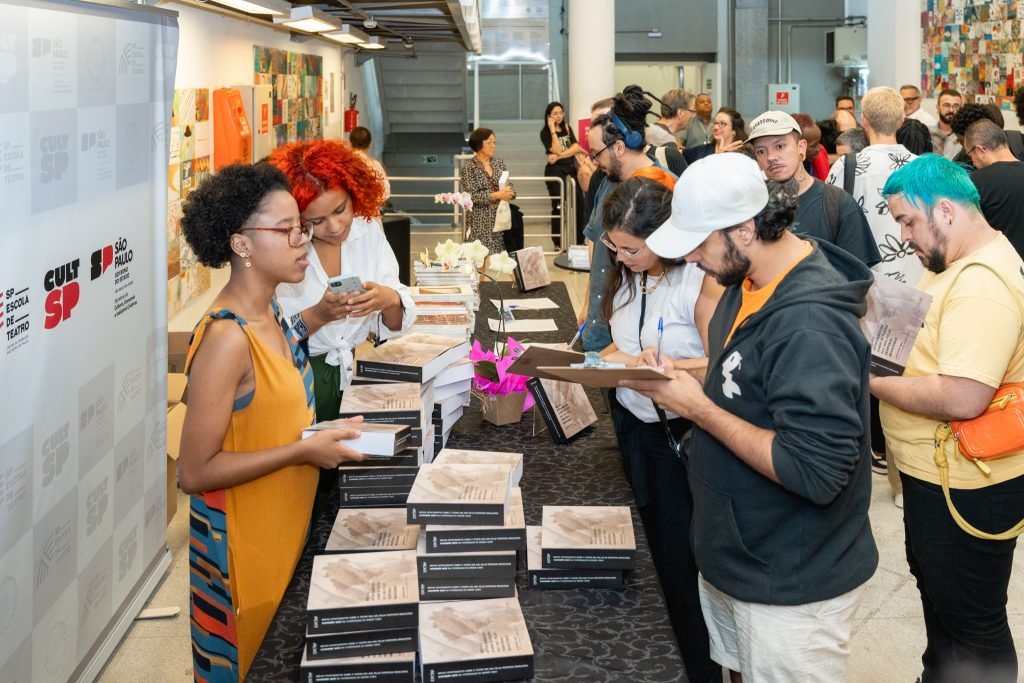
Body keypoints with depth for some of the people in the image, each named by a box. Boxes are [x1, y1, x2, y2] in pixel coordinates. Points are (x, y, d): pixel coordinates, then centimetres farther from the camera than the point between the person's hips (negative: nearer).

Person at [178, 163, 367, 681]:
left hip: (285, 527, 8)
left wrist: (321, 432, 1)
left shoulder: (270, 314, 2)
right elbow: (195, 471, -25)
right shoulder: (226, 339, -26)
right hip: (242, 545, -8)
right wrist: (304, 451, -23)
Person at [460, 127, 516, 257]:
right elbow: (472, 196, -13)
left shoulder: (499, 162, 10)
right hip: (481, 221, -5)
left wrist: (509, 192, -13)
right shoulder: (469, 167, -6)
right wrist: (497, 195, -21)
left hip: (501, 217, 5)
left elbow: (510, 187, 12)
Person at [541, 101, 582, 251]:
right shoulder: (545, 132, -1)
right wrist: (553, 130, -14)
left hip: (571, 168, 4)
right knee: (558, 206, -3)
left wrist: (559, 157, -13)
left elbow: (576, 148, 0)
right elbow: (557, 150, -15)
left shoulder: (567, 128, 14)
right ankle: (558, 243, 1)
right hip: (555, 170, -4)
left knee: (580, 203, -5)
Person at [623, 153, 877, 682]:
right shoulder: (749, 281, 1)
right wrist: (673, 377, -2)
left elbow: (817, 471, -32)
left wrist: (699, 409, -25)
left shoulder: (809, 325, -29)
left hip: (791, 587, -9)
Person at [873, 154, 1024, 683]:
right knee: (935, 589, 28)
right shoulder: (955, 262, 6)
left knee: (972, 621, 7)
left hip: (965, 486, -11)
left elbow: (963, 398, -34)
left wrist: (872, 381, -22)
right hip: (934, 471, 11)